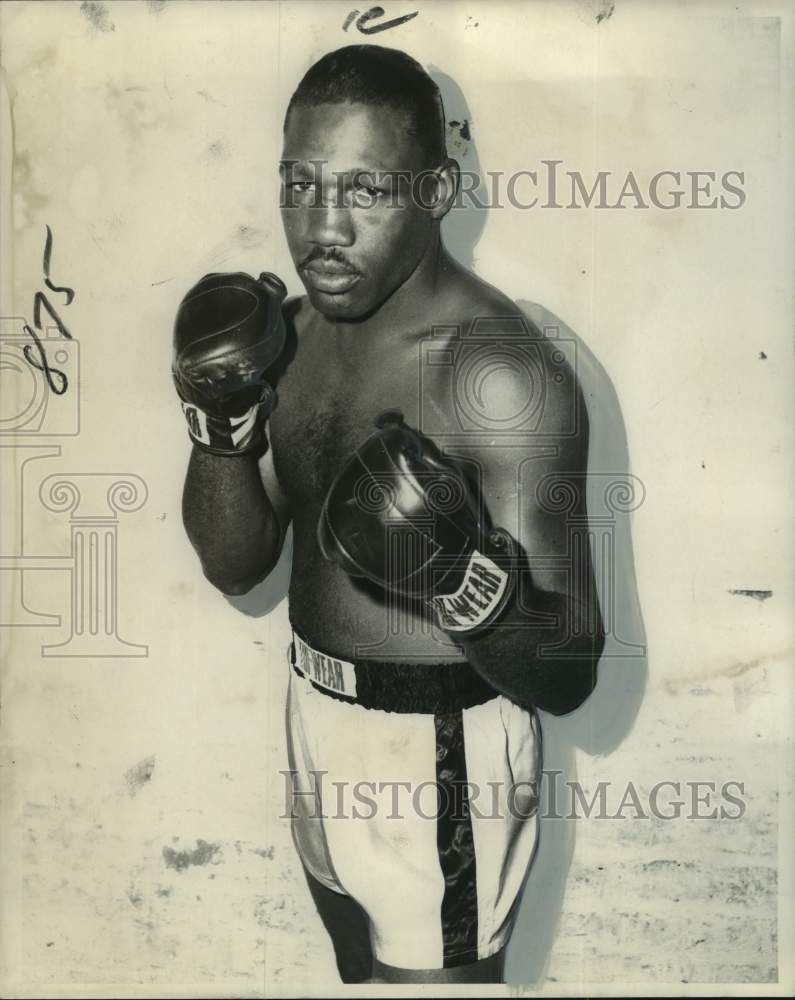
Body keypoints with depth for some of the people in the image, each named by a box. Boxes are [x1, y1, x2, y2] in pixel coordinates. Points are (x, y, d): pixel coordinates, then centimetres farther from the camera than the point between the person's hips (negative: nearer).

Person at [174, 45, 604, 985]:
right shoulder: (296, 330, -1)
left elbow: (567, 675, -23)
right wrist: (221, 424, -15)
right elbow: (236, 565, 1)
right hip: (317, 721, 8)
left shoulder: (503, 371, -25)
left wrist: (465, 574, -42)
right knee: (360, 964, 28)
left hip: (440, 755, -7)